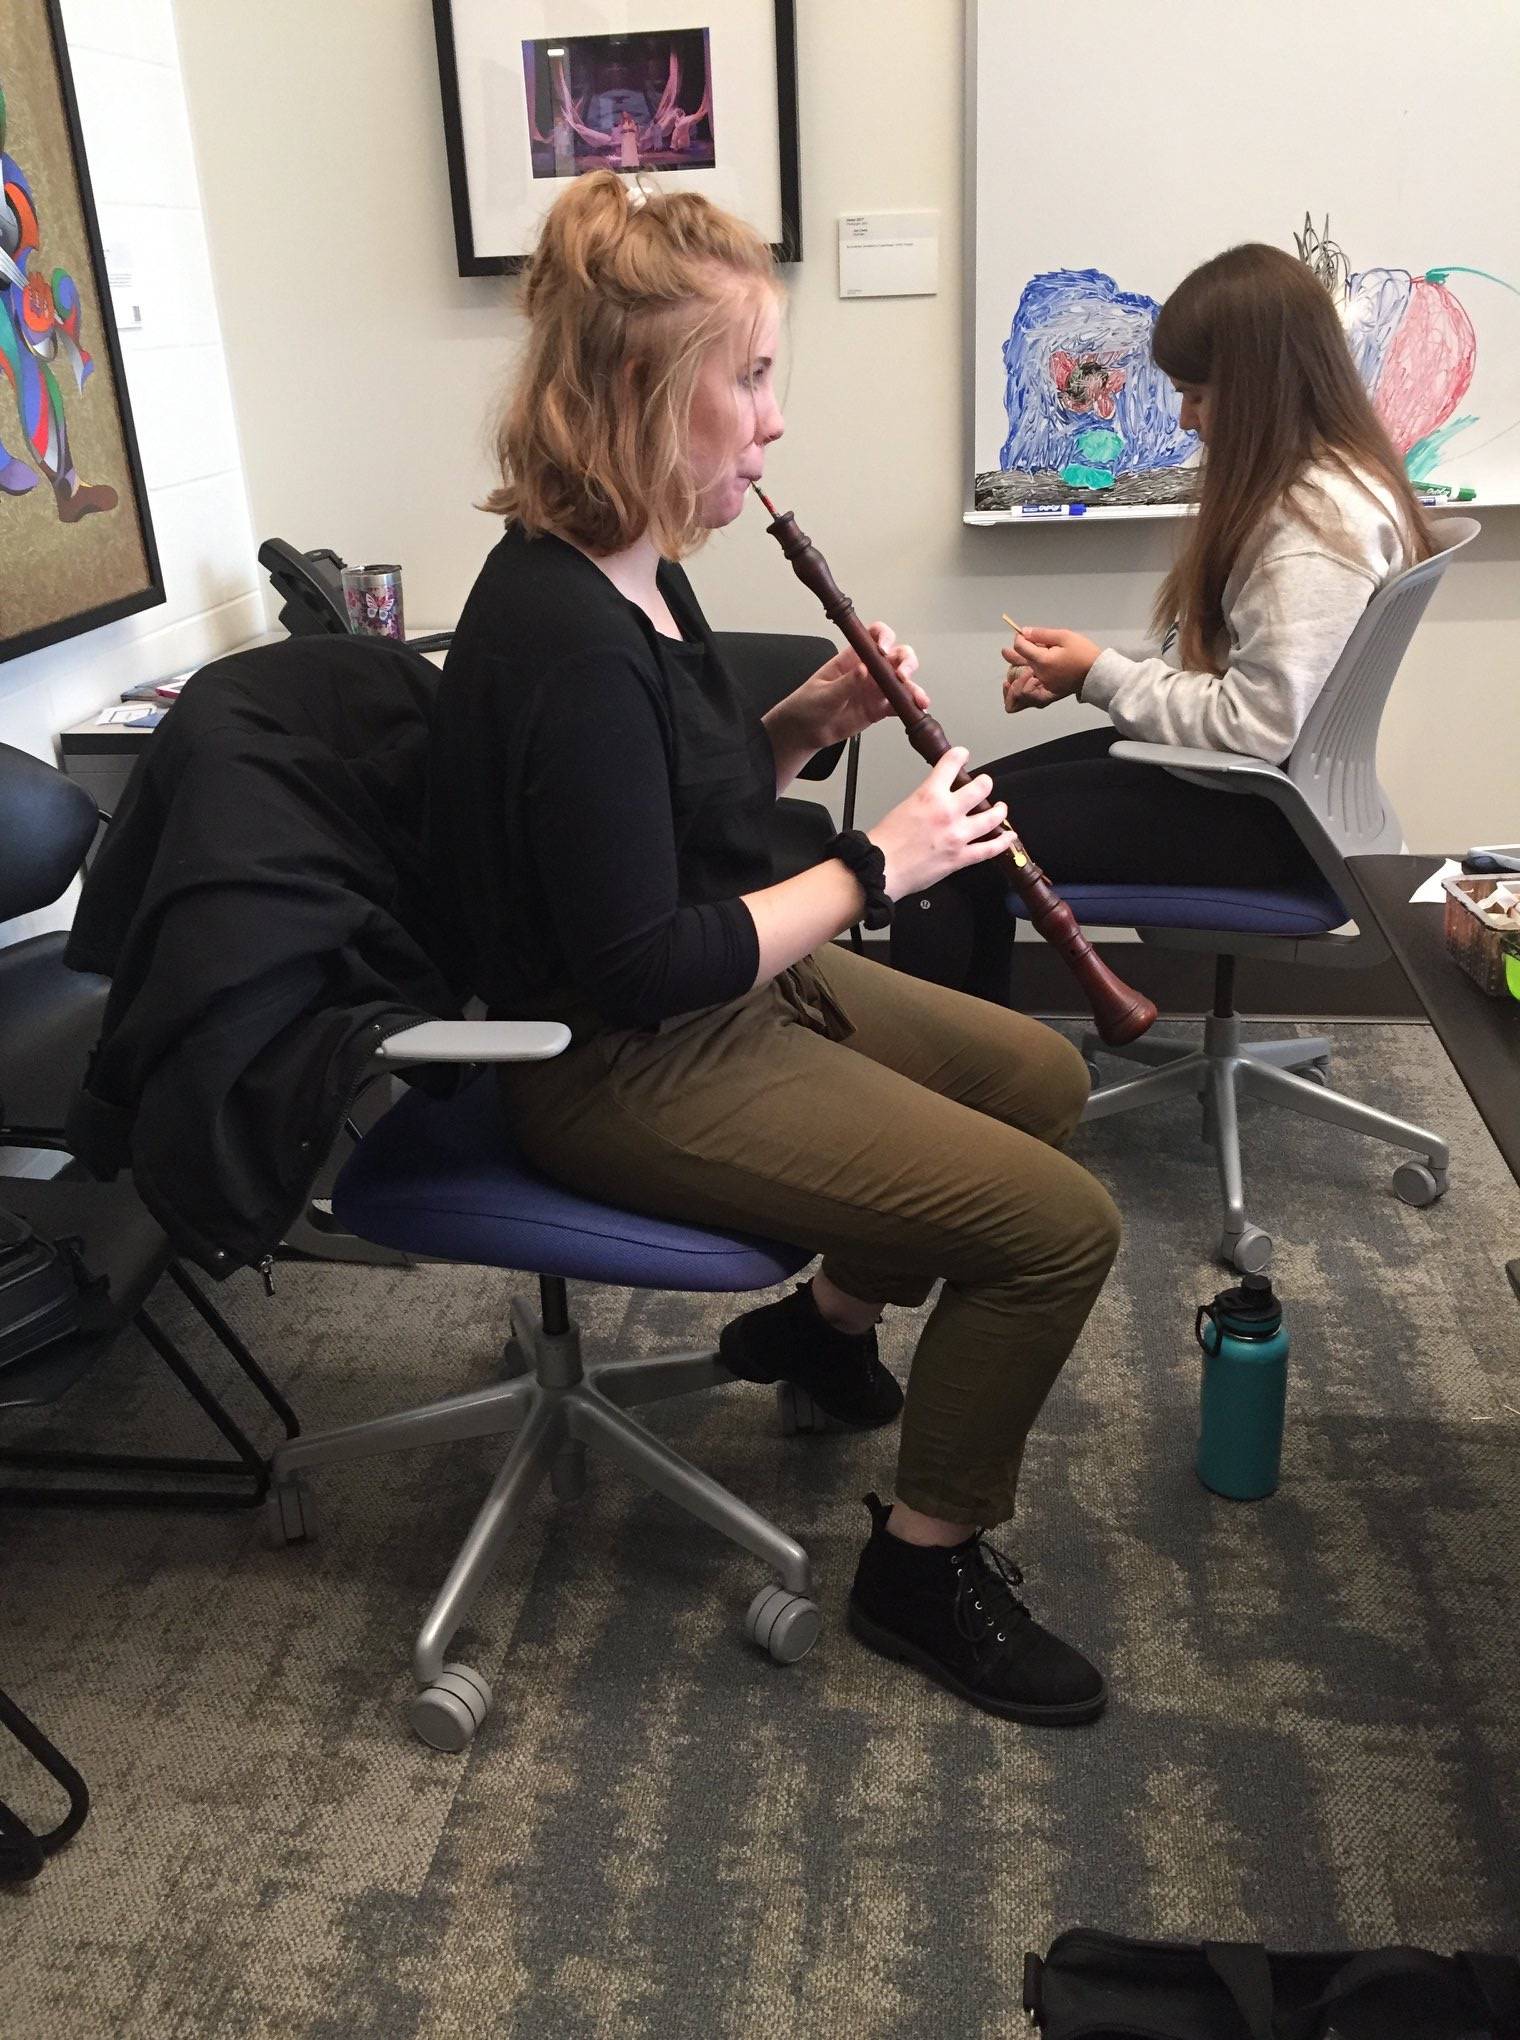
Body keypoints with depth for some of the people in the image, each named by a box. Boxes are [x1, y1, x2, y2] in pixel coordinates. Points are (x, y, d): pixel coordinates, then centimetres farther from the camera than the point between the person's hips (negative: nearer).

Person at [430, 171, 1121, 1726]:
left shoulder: (634, 578, 4)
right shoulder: (564, 641, -26)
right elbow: (641, 970, -27)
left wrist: (810, 721, -1)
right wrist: (873, 868, -18)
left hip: (726, 984, 10)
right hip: (626, 1070, -10)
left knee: (1044, 1077, 20)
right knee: (1059, 1223, -15)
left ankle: (823, 1323, 34)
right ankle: (924, 1566, 8)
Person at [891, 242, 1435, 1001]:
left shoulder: (1321, 522, -21)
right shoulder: (1297, 484, 10)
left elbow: (1262, 727, -26)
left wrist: (1101, 675, -15)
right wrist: (1081, 671, -1)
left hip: (1264, 816, -10)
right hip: (1239, 774, 10)